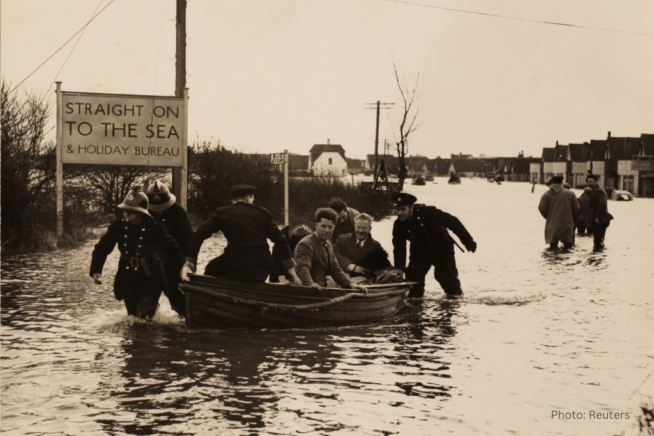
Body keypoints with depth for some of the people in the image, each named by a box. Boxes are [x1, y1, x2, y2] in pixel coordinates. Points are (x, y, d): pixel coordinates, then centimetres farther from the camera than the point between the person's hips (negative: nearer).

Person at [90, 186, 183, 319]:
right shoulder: (118, 227, -5)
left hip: (150, 281, -4)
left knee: (143, 318, -18)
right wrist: (95, 270, -11)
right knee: (132, 316, 18)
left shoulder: (154, 229, -14)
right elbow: (102, 247, 0)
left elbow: (172, 249, -9)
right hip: (127, 280, 4)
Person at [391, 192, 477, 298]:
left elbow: (452, 222, -26)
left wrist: (468, 241, -22)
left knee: (447, 277, -8)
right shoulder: (399, 225, -19)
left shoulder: (428, 213, -33)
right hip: (420, 253, 4)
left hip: (442, 250, -4)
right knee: (413, 276, -8)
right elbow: (399, 249, -16)